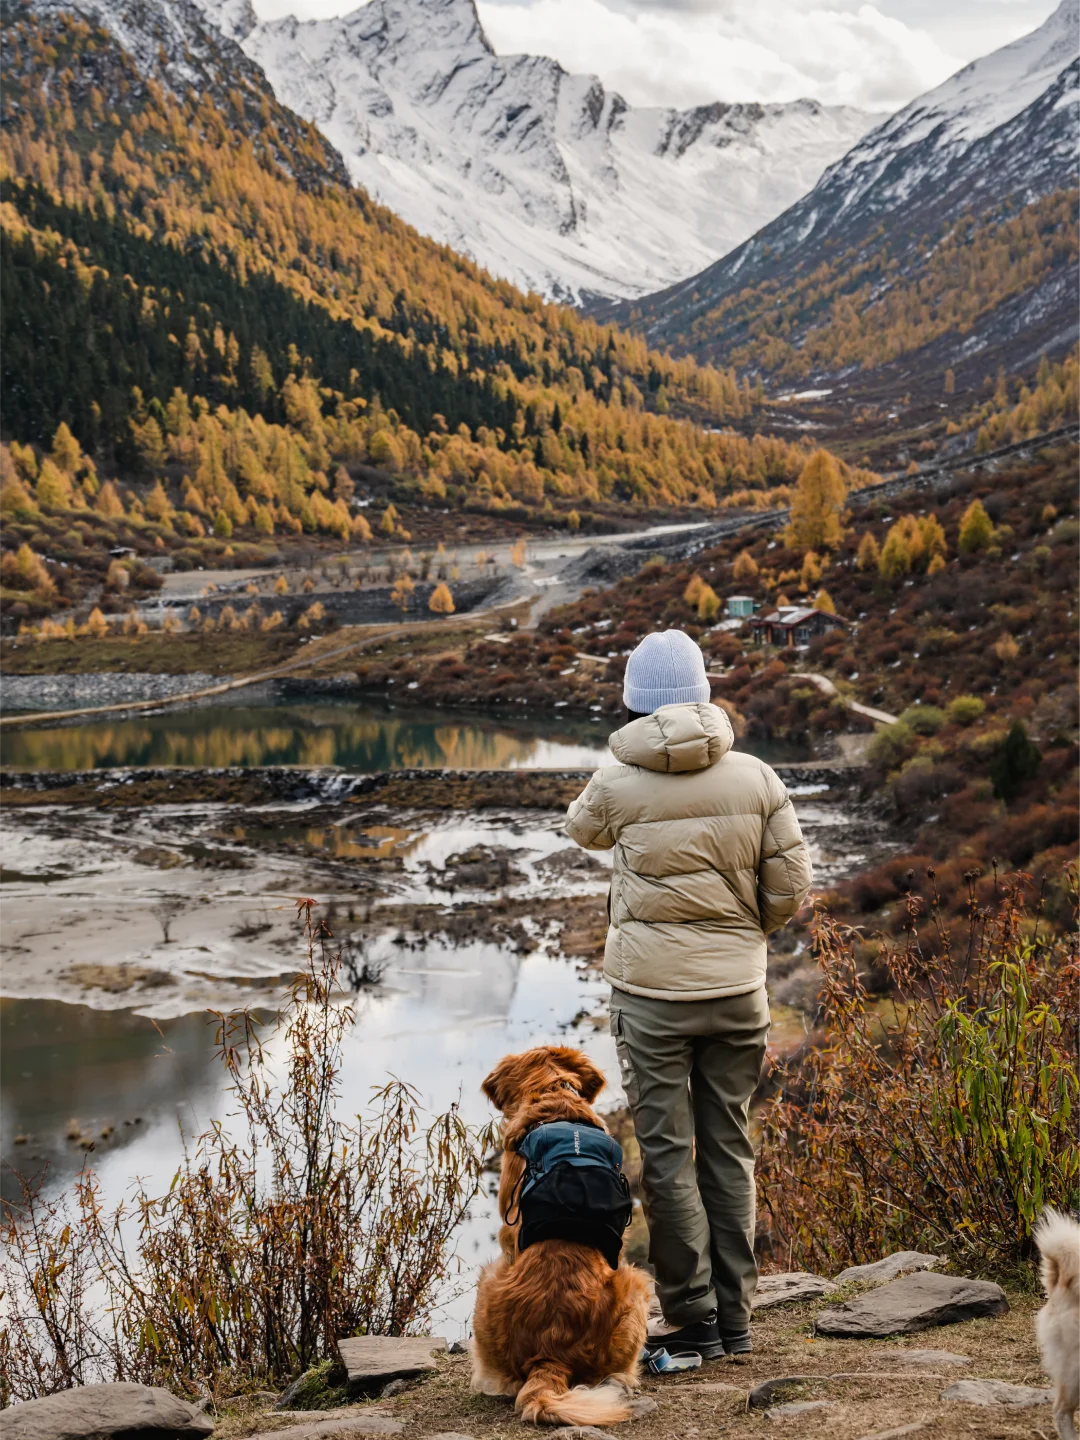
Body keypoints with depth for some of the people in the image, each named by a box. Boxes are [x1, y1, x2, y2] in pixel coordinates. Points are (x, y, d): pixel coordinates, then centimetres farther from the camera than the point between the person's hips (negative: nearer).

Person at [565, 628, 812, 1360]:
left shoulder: (617, 785, -9)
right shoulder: (756, 778, -4)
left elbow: (583, 829, 15)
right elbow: (792, 887, -1)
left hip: (652, 993, -3)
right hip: (737, 990, 3)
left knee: (667, 1155, 5)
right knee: (728, 1149, 12)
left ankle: (692, 1320, 8)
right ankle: (735, 1317, 18)